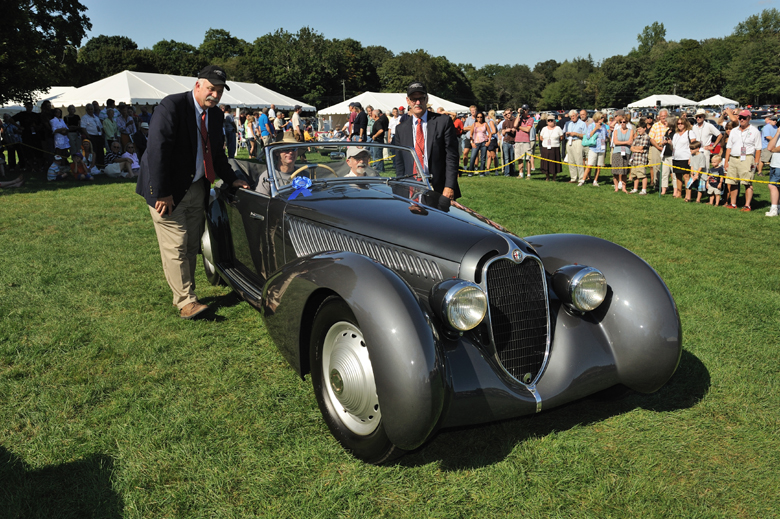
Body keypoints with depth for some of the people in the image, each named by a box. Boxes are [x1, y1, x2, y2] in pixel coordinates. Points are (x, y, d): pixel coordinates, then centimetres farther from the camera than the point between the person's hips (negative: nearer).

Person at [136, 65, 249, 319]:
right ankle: (185, 302, 0)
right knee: (176, 247, -5)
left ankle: (187, 297, 20)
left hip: (197, 189, 8)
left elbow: (217, 152, 22)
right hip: (168, 192, -7)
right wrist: (162, 192, -24)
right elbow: (158, 149, -22)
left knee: (191, 246, 10)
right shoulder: (172, 105, -16)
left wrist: (231, 179, 13)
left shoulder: (215, 115, 9)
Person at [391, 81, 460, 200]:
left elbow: (452, 157, -3)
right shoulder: (401, 129, 11)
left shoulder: (443, 122, 2)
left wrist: (449, 187, -12)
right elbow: (399, 163, 12)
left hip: (439, 190, -2)